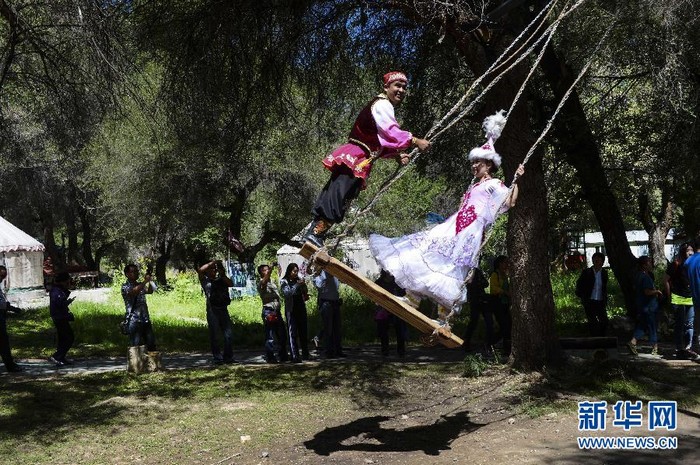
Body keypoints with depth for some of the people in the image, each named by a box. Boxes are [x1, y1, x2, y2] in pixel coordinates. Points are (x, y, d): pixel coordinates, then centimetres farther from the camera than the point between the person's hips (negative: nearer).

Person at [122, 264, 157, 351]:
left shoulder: (140, 285, 17)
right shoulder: (125, 286, -5)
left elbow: (150, 291, 5)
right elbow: (133, 292, -25)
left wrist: (149, 281, -10)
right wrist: (145, 281, -24)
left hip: (146, 320, 6)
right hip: (134, 321, -6)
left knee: (151, 344, 8)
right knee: (136, 347, -3)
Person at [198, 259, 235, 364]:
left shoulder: (222, 280, 18)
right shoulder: (205, 280, 9)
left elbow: (231, 284, 1)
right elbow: (199, 270, -7)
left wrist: (222, 274, -3)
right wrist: (212, 263, -3)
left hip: (223, 309, 3)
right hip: (212, 310, -3)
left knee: (229, 334, -2)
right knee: (214, 336, 0)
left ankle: (228, 357, 5)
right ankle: (217, 358, 5)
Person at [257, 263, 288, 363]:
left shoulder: (272, 283, 21)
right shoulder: (261, 284, -5)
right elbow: (265, 279, -30)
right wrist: (272, 267, -40)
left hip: (277, 311, 8)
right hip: (268, 311, -8)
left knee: (282, 335, 11)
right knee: (270, 336, -6)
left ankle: (283, 356, 20)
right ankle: (270, 357, -1)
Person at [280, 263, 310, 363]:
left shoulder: (299, 279, 11)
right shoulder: (284, 281, -2)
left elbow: (305, 292, 13)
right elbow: (287, 293, -16)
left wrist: (303, 284, -7)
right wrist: (297, 285, -23)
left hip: (301, 308, 5)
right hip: (291, 310, -5)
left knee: (304, 332, 8)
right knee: (293, 333, -5)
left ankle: (305, 354, 17)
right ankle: (295, 356, -7)